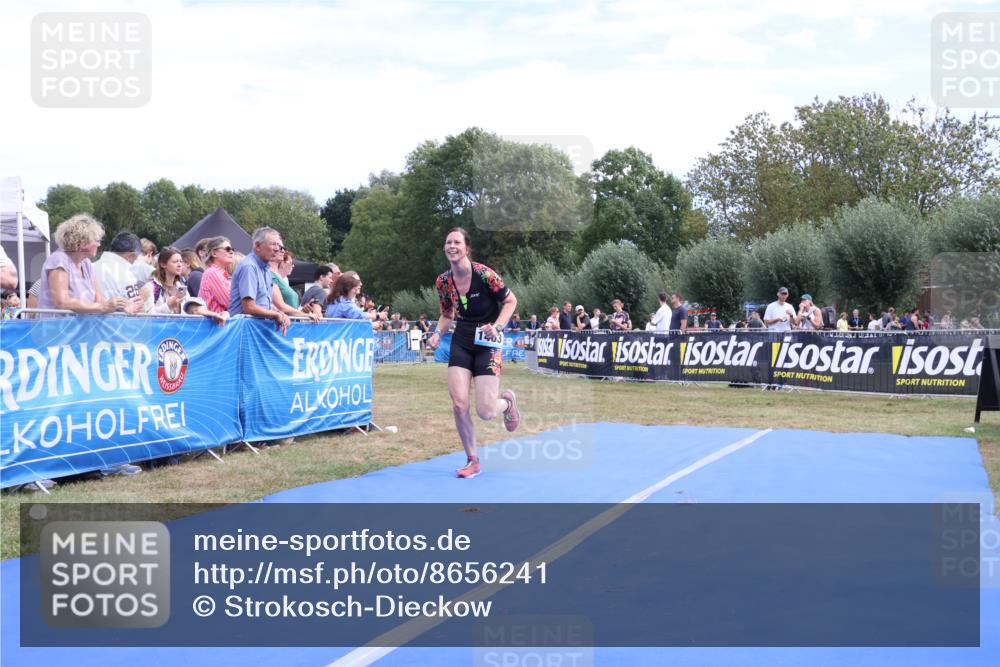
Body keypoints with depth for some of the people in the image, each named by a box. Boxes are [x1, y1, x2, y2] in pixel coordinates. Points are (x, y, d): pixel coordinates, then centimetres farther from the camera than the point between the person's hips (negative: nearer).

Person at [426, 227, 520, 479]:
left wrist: (496, 327, -21)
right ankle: (472, 461, 10)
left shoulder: (484, 274, -17)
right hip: (461, 342, 4)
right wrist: (438, 333, -7)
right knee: (459, 403, -9)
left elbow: (511, 301, -7)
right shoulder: (443, 282, -3)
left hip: (487, 344, -4)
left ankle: (507, 400, 29)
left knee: (485, 412, -10)